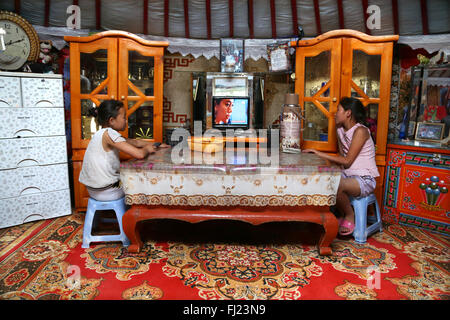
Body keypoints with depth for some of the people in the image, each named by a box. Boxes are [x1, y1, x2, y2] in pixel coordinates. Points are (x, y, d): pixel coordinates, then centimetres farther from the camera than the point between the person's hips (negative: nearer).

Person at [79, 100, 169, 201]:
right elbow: (139, 154, -28)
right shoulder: (108, 133, -22)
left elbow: (134, 142, 16)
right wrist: (147, 149, -7)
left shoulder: (102, 133, 7)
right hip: (106, 193, -8)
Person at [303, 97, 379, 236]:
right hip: (348, 175, 8)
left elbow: (347, 161, -20)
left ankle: (350, 216, -4)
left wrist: (320, 154, -20)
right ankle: (343, 215, 5)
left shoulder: (360, 131, -17)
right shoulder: (340, 129, 8)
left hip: (364, 179, -8)